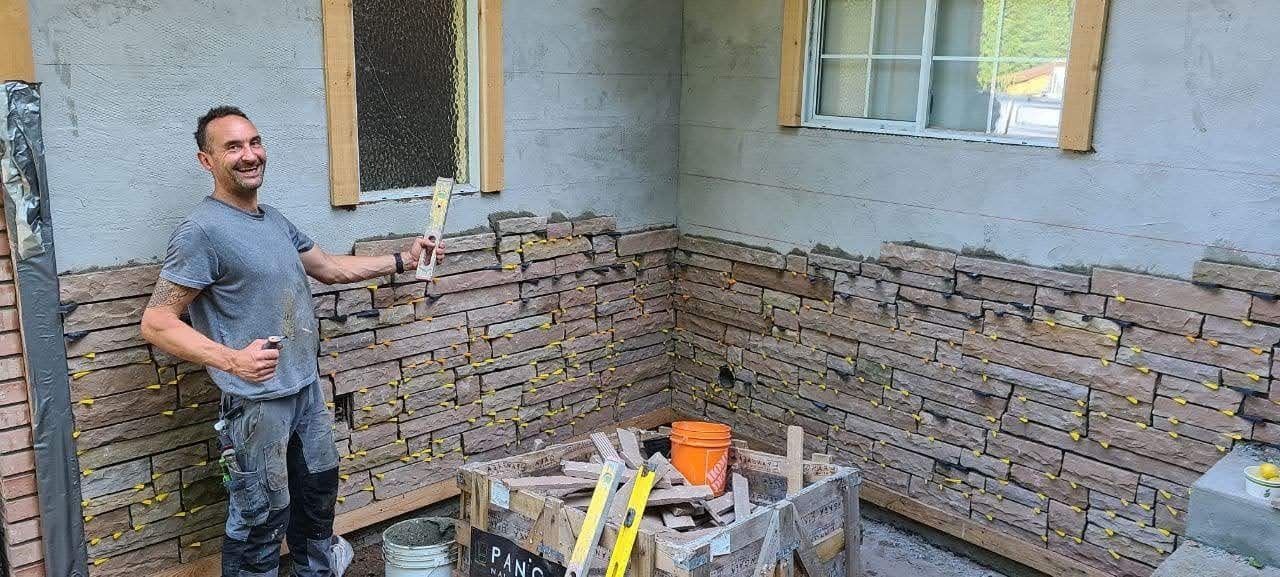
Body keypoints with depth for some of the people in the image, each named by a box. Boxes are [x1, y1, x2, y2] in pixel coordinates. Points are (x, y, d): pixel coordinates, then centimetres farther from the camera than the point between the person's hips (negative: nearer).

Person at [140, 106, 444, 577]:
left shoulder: (274, 220, 9)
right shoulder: (202, 230, -17)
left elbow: (328, 266, 22)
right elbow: (156, 324, -18)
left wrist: (402, 261, 19)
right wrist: (231, 360, -27)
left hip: (307, 387, 9)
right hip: (256, 400, -9)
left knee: (318, 492, 25)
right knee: (261, 520, 2)